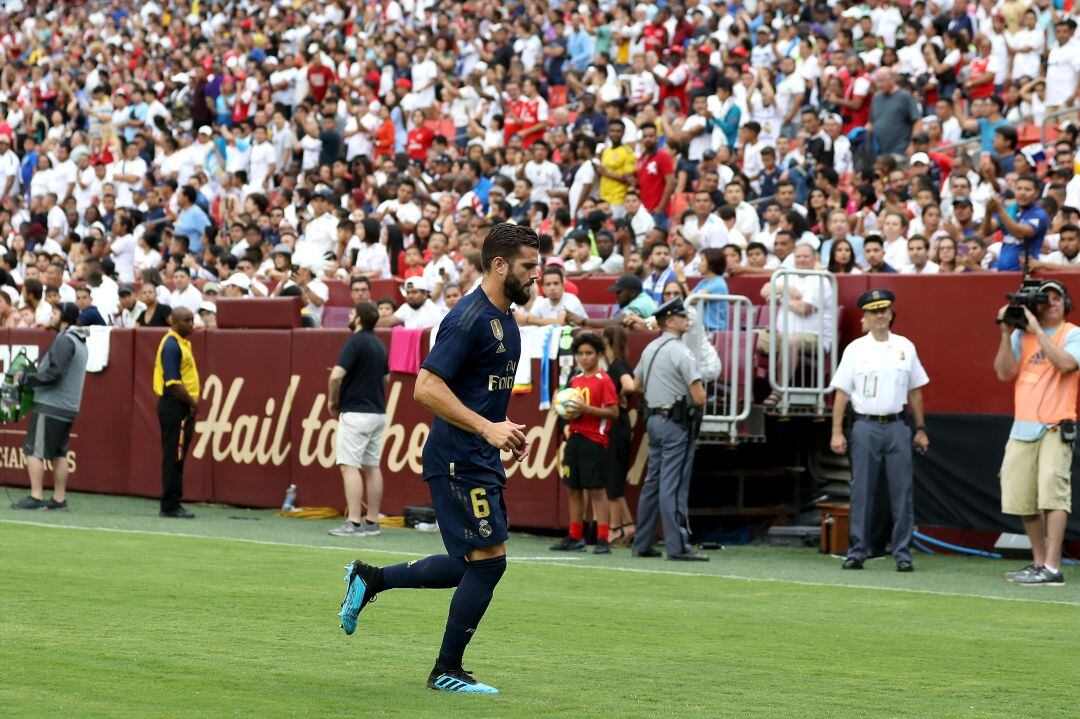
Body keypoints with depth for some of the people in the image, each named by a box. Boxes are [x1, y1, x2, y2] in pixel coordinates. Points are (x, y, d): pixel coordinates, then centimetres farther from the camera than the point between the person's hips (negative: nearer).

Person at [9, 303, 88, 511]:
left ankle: (36, 497, -9)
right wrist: (30, 377, 14)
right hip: (68, 407, 9)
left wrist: (25, 379, -11)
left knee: (33, 451, -6)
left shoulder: (64, 340, -13)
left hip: (50, 406, -9)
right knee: (59, 454, 11)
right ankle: (59, 498, 11)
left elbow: (53, 373, -21)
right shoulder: (80, 342, 17)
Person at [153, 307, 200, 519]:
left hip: (182, 408, 10)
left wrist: (192, 402, 9)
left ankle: (172, 504, 17)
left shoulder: (182, 343, 17)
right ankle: (170, 506, -4)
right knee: (174, 457, -7)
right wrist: (192, 402, -13)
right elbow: (172, 382, -21)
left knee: (176, 458, 12)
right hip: (175, 407, -10)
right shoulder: (172, 345, -15)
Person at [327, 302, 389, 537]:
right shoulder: (379, 345, 12)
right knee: (372, 467, 9)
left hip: (356, 411, -8)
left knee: (349, 466, -8)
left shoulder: (355, 343, -13)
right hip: (378, 412, 8)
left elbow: (336, 375, -22)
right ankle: (372, 522, 10)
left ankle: (354, 523, -14)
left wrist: (332, 400, -6)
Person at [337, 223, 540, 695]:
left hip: (481, 461, 10)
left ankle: (369, 579, 25)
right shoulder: (470, 318, -16)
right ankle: (446, 671, 6)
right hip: (458, 461, -10)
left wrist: (506, 432, 14)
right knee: (488, 559, -7)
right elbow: (426, 388, -22)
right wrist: (487, 427, -25)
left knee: (472, 565, 12)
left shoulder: (505, 321, 15)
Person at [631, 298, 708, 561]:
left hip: (654, 419, 8)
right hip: (676, 422, -8)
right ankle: (678, 546, -10)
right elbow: (699, 398, -17)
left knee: (653, 481, 13)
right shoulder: (680, 352, -13)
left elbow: (636, 384, 27)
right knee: (673, 485, -10)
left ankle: (642, 544, 16)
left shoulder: (650, 349, 13)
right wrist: (694, 401, 4)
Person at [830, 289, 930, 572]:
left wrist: (920, 429, 11)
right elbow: (841, 392, 3)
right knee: (861, 492, 0)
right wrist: (837, 432, -4)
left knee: (903, 491, -2)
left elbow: (915, 391, 14)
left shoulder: (905, 347, 10)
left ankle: (903, 552, 3)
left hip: (897, 426, 1)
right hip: (865, 426, -1)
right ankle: (857, 551, 6)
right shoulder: (855, 349, 4)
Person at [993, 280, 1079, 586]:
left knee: (1052, 490, -17)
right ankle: (1039, 562, 23)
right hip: (1022, 428, 5)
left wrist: (1037, 330, -14)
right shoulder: (1022, 334, 13)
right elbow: (1004, 372, 3)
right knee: (1021, 499, 7)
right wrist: (1006, 333, -5)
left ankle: (1052, 569, -19)